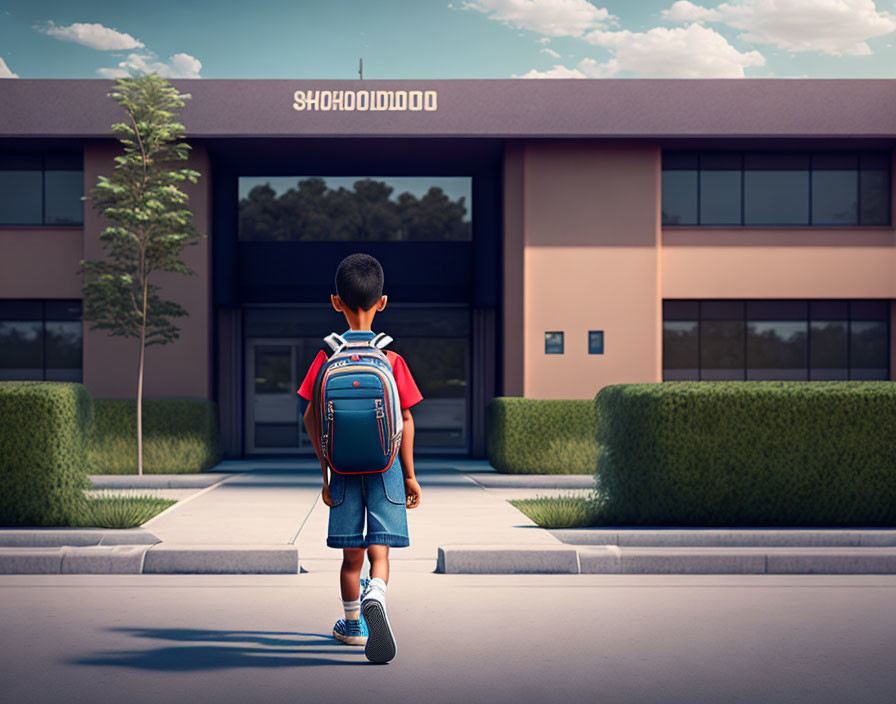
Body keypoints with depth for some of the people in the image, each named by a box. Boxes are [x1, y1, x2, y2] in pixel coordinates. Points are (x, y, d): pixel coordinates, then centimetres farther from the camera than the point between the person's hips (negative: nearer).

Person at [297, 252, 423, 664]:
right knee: (379, 550, -4)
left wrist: (326, 472, 7)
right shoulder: (392, 360, -4)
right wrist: (409, 475, 6)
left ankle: (353, 624, 27)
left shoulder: (327, 359, -1)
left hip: (343, 469, 1)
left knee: (351, 555, 12)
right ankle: (375, 596, -34)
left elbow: (311, 418, -1)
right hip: (385, 467, -1)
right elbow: (405, 420, -2)